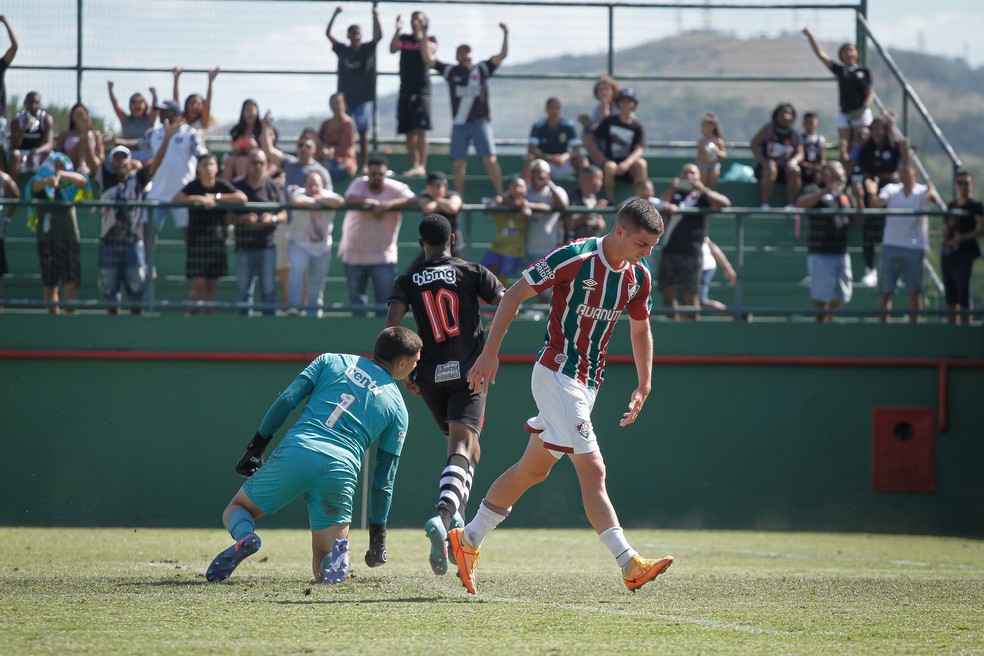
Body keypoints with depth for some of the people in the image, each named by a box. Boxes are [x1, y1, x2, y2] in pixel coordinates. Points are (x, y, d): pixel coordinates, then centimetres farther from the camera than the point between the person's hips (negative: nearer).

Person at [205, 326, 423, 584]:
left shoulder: (331, 361, 20)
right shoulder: (398, 408, 19)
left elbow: (287, 400, 9)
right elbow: (383, 480, 19)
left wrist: (256, 446, 14)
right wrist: (378, 534, 24)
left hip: (293, 453, 0)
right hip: (341, 470, 0)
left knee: (236, 509, 23)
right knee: (324, 571, 14)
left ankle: (244, 536, -14)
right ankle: (339, 551, -24)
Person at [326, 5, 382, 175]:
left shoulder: (366, 49, 1)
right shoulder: (342, 50, 5)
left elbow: (379, 35, -10)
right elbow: (328, 34, 1)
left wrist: (376, 17, -19)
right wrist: (335, 15, -7)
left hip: (363, 97, -2)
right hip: (345, 96, 2)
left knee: (363, 132, -2)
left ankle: (363, 164, 1)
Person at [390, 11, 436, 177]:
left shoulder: (430, 39, 4)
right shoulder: (404, 39, 12)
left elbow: (427, 53, -15)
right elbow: (392, 49, -5)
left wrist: (420, 34, -16)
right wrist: (398, 30, -14)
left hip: (421, 90, -4)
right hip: (405, 89, 4)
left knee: (420, 129, -14)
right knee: (409, 132, 5)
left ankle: (421, 167, -20)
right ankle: (414, 165, 9)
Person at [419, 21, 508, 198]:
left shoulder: (482, 69, 4)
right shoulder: (450, 71, 7)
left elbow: (502, 55, -1)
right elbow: (428, 59, 3)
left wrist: (505, 34, -11)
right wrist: (423, 41, -8)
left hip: (480, 122, -2)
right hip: (459, 124, 2)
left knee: (490, 160, -9)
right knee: (458, 163, 1)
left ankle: (500, 195, -8)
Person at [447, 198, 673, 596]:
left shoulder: (637, 276, 4)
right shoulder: (574, 258, -17)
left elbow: (640, 329, 21)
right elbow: (514, 295, -11)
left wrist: (644, 387, 18)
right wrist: (490, 352, -13)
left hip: (588, 381, 8)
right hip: (557, 373, -8)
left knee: (533, 469, 14)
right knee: (592, 471, -13)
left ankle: (468, 540, 25)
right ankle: (630, 566, -16)